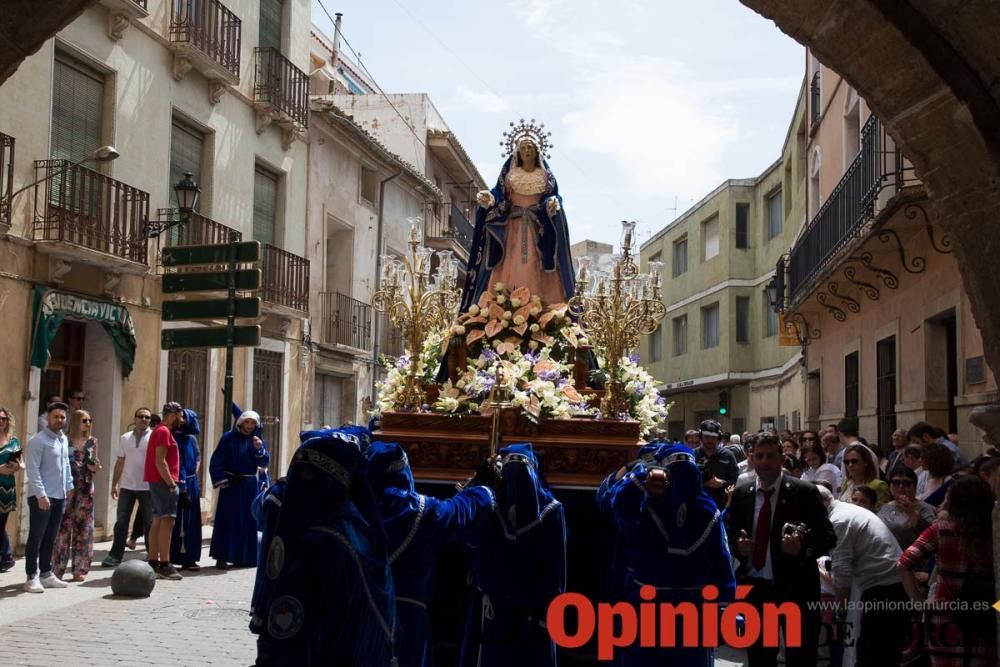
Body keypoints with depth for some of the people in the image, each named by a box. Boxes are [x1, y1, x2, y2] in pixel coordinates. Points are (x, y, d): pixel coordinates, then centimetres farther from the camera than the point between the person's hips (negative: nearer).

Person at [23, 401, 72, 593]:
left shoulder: (64, 440, 13)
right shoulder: (38, 440, -11)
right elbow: (32, 470, -16)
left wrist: (69, 487, 14)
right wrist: (41, 494, -21)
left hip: (59, 497, 7)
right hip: (41, 497, -7)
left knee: (50, 538, 13)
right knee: (36, 538, -3)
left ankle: (46, 574, 20)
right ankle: (32, 577, 1)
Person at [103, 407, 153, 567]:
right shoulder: (125, 438, 9)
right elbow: (120, 462, 13)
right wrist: (114, 484, 9)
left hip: (147, 487, -3)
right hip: (127, 486, 3)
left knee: (149, 523, 6)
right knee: (121, 522, 4)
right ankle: (115, 556, 8)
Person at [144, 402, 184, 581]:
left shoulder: (160, 430, 19)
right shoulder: (164, 432, -13)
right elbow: (160, 462, -20)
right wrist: (171, 484, -19)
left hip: (157, 482, 11)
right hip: (163, 483, -11)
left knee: (157, 522, 11)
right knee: (167, 522, -12)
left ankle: (153, 563, 14)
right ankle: (164, 565, -14)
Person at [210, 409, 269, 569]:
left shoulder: (257, 441, 8)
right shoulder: (229, 438, -3)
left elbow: (264, 463, -1)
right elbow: (216, 461, -5)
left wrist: (259, 449, -19)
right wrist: (222, 481, -12)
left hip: (250, 486, 4)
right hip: (231, 484, -4)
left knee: (247, 521, 5)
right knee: (227, 520, -5)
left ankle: (243, 556, 12)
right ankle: (222, 557, -4)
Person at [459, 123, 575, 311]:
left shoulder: (545, 175, 11)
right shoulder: (509, 173, 11)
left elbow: (554, 197, 6)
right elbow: (499, 196, 5)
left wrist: (554, 204, -17)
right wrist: (488, 200, -16)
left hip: (538, 226, 0)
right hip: (512, 225, 0)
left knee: (535, 266, -9)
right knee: (510, 265, -10)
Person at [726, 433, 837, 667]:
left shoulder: (804, 492, -7)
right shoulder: (741, 494, 6)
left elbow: (828, 536, -7)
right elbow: (730, 534, 13)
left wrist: (803, 546, -26)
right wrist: (738, 545, -9)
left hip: (795, 589, -4)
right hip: (754, 587, 4)